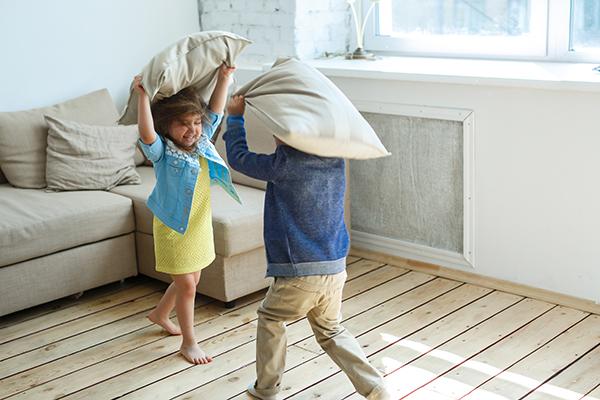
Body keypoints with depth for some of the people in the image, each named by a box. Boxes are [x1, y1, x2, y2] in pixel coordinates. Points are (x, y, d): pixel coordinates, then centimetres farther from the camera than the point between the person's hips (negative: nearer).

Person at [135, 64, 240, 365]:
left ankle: (160, 314, 46)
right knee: (186, 284, 0)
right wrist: (143, 95, -44)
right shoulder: (162, 151, -18)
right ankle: (189, 342, 16)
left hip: (199, 225, 7)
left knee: (190, 281, 20)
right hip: (173, 228, -7)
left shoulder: (201, 142, -1)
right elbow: (146, 134, -39)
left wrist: (223, 77, -5)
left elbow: (215, 110, 3)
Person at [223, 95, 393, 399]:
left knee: (269, 318, 22)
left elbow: (238, 157, 1)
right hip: (336, 269, 6)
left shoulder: (284, 165, -14)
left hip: (300, 273, -5)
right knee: (331, 331, 23)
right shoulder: (335, 159, 3)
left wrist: (235, 117, 14)